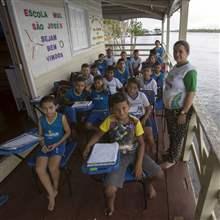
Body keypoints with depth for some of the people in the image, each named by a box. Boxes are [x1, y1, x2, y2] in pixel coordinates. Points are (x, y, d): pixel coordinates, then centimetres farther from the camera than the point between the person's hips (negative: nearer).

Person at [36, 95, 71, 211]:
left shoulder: (62, 117, -10)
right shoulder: (41, 119, 1)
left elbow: (68, 132, -3)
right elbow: (40, 135, 11)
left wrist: (57, 144, -12)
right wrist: (43, 145, -9)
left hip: (58, 145, -4)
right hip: (46, 146, 4)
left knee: (53, 167, -24)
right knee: (39, 169, -16)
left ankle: (55, 187, 11)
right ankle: (52, 193, 4)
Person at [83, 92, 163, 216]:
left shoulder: (135, 121, -11)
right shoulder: (110, 121, -13)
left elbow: (141, 143, -4)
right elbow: (98, 135, -1)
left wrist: (139, 163, -12)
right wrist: (88, 146, -18)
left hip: (135, 153, 2)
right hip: (118, 156, -2)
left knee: (159, 174, -11)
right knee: (109, 191, -20)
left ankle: (149, 183, 29)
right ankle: (110, 201, 22)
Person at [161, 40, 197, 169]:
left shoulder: (190, 71, -20)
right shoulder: (176, 67, 5)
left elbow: (191, 93, -21)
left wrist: (183, 113, -21)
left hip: (180, 110, -8)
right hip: (170, 108, 8)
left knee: (177, 136, 10)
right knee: (172, 133, 23)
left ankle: (172, 159, 29)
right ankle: (172, 151, 45)